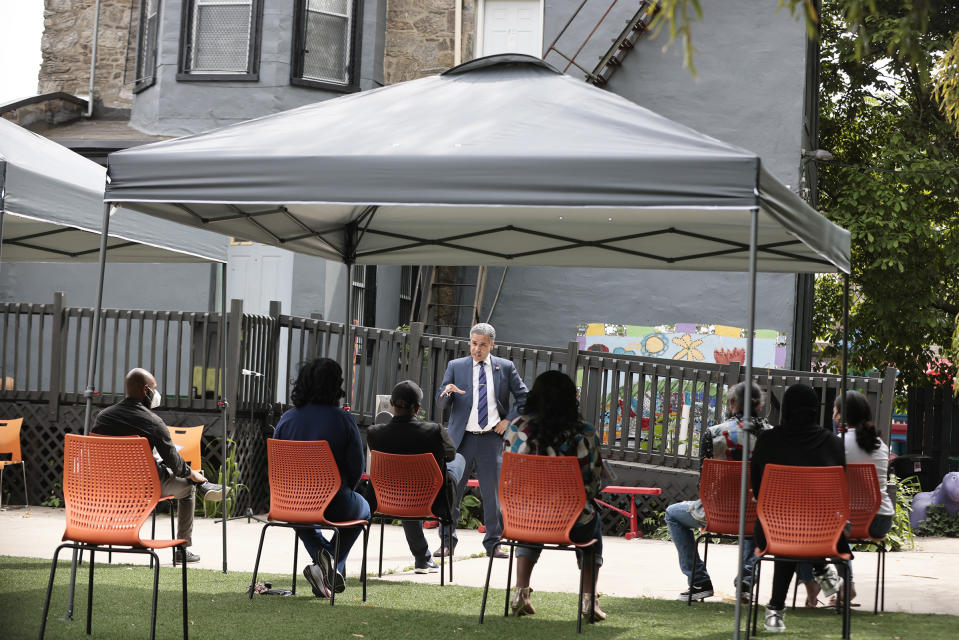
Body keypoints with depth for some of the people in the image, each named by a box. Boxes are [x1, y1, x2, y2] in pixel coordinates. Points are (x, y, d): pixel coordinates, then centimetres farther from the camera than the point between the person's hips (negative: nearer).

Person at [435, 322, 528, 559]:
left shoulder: (505, 367, 7)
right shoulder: (455, 366, 6)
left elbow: (524, 398, 12)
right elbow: (440, 403, 3)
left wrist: (509, 420, 1)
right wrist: (447, 391, -19)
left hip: (491, 439, 0)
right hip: (462, 439, 0)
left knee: (492, 493, 2)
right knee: (451, 491, 0)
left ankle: (493, 543, 12)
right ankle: (446, 542, 7)